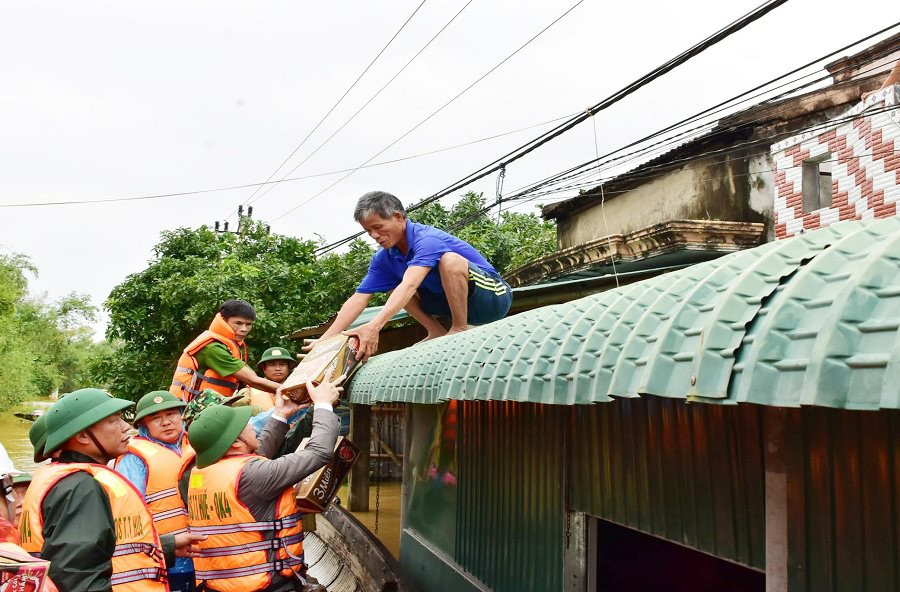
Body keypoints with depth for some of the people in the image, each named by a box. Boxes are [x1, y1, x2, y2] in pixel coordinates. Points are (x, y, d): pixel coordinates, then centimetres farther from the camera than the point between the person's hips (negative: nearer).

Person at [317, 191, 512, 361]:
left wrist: (374, 326, -53)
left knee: (450, 260, -34)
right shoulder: (384, 259, -1)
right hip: (453, 300, 7)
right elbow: (359, 298, -7)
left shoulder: (427, 240, -25)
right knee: (395, 289, 1)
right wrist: (324, 341, -18)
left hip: (493, 296, -7)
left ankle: (460, 329, -20)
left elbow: (409, 286, -41)